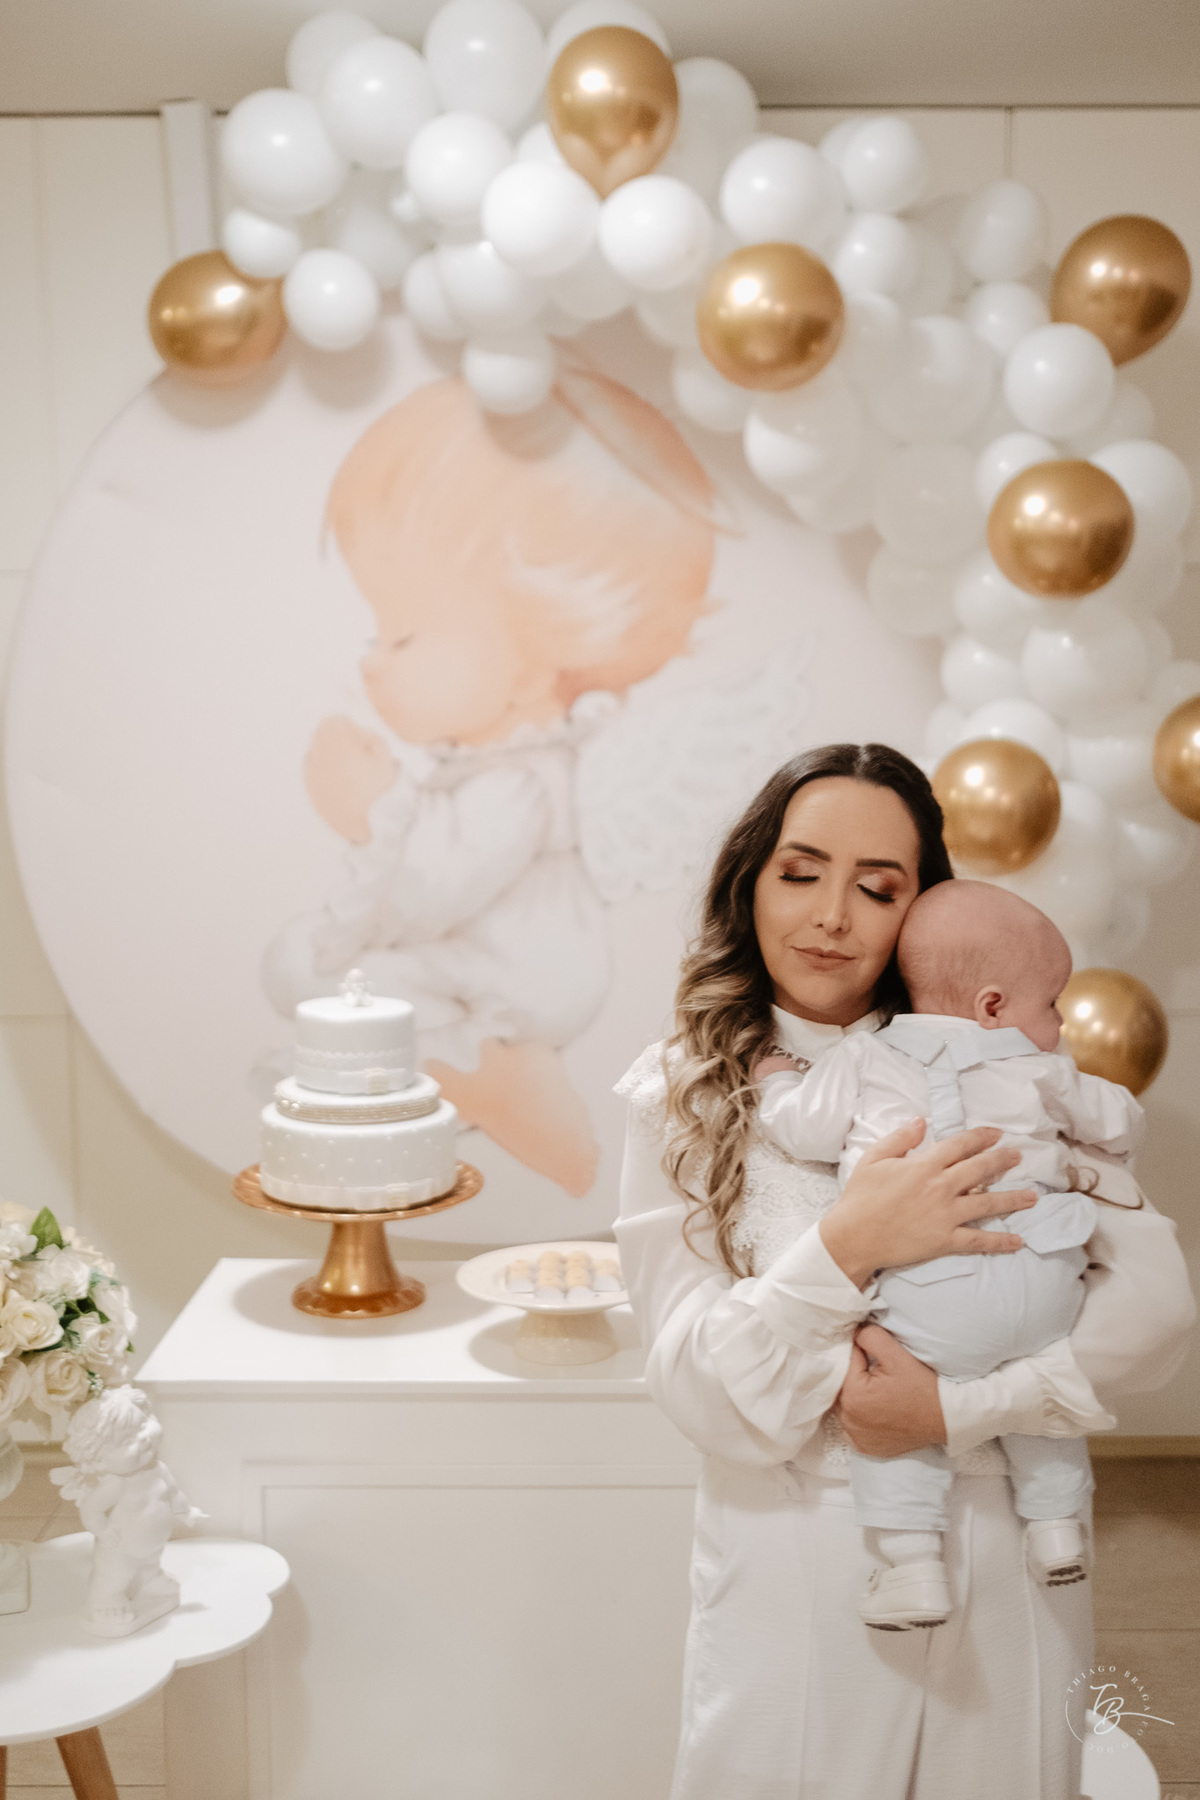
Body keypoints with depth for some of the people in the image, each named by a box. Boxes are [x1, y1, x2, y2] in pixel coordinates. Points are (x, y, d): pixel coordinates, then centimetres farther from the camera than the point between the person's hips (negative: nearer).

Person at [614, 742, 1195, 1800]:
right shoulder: (682, 1099, -5)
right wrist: (846, 1248, -26)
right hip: (799, 1578, -2)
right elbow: (708, 1401, -11)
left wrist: (955, 1410, -19)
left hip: (1006, 1565, 2)